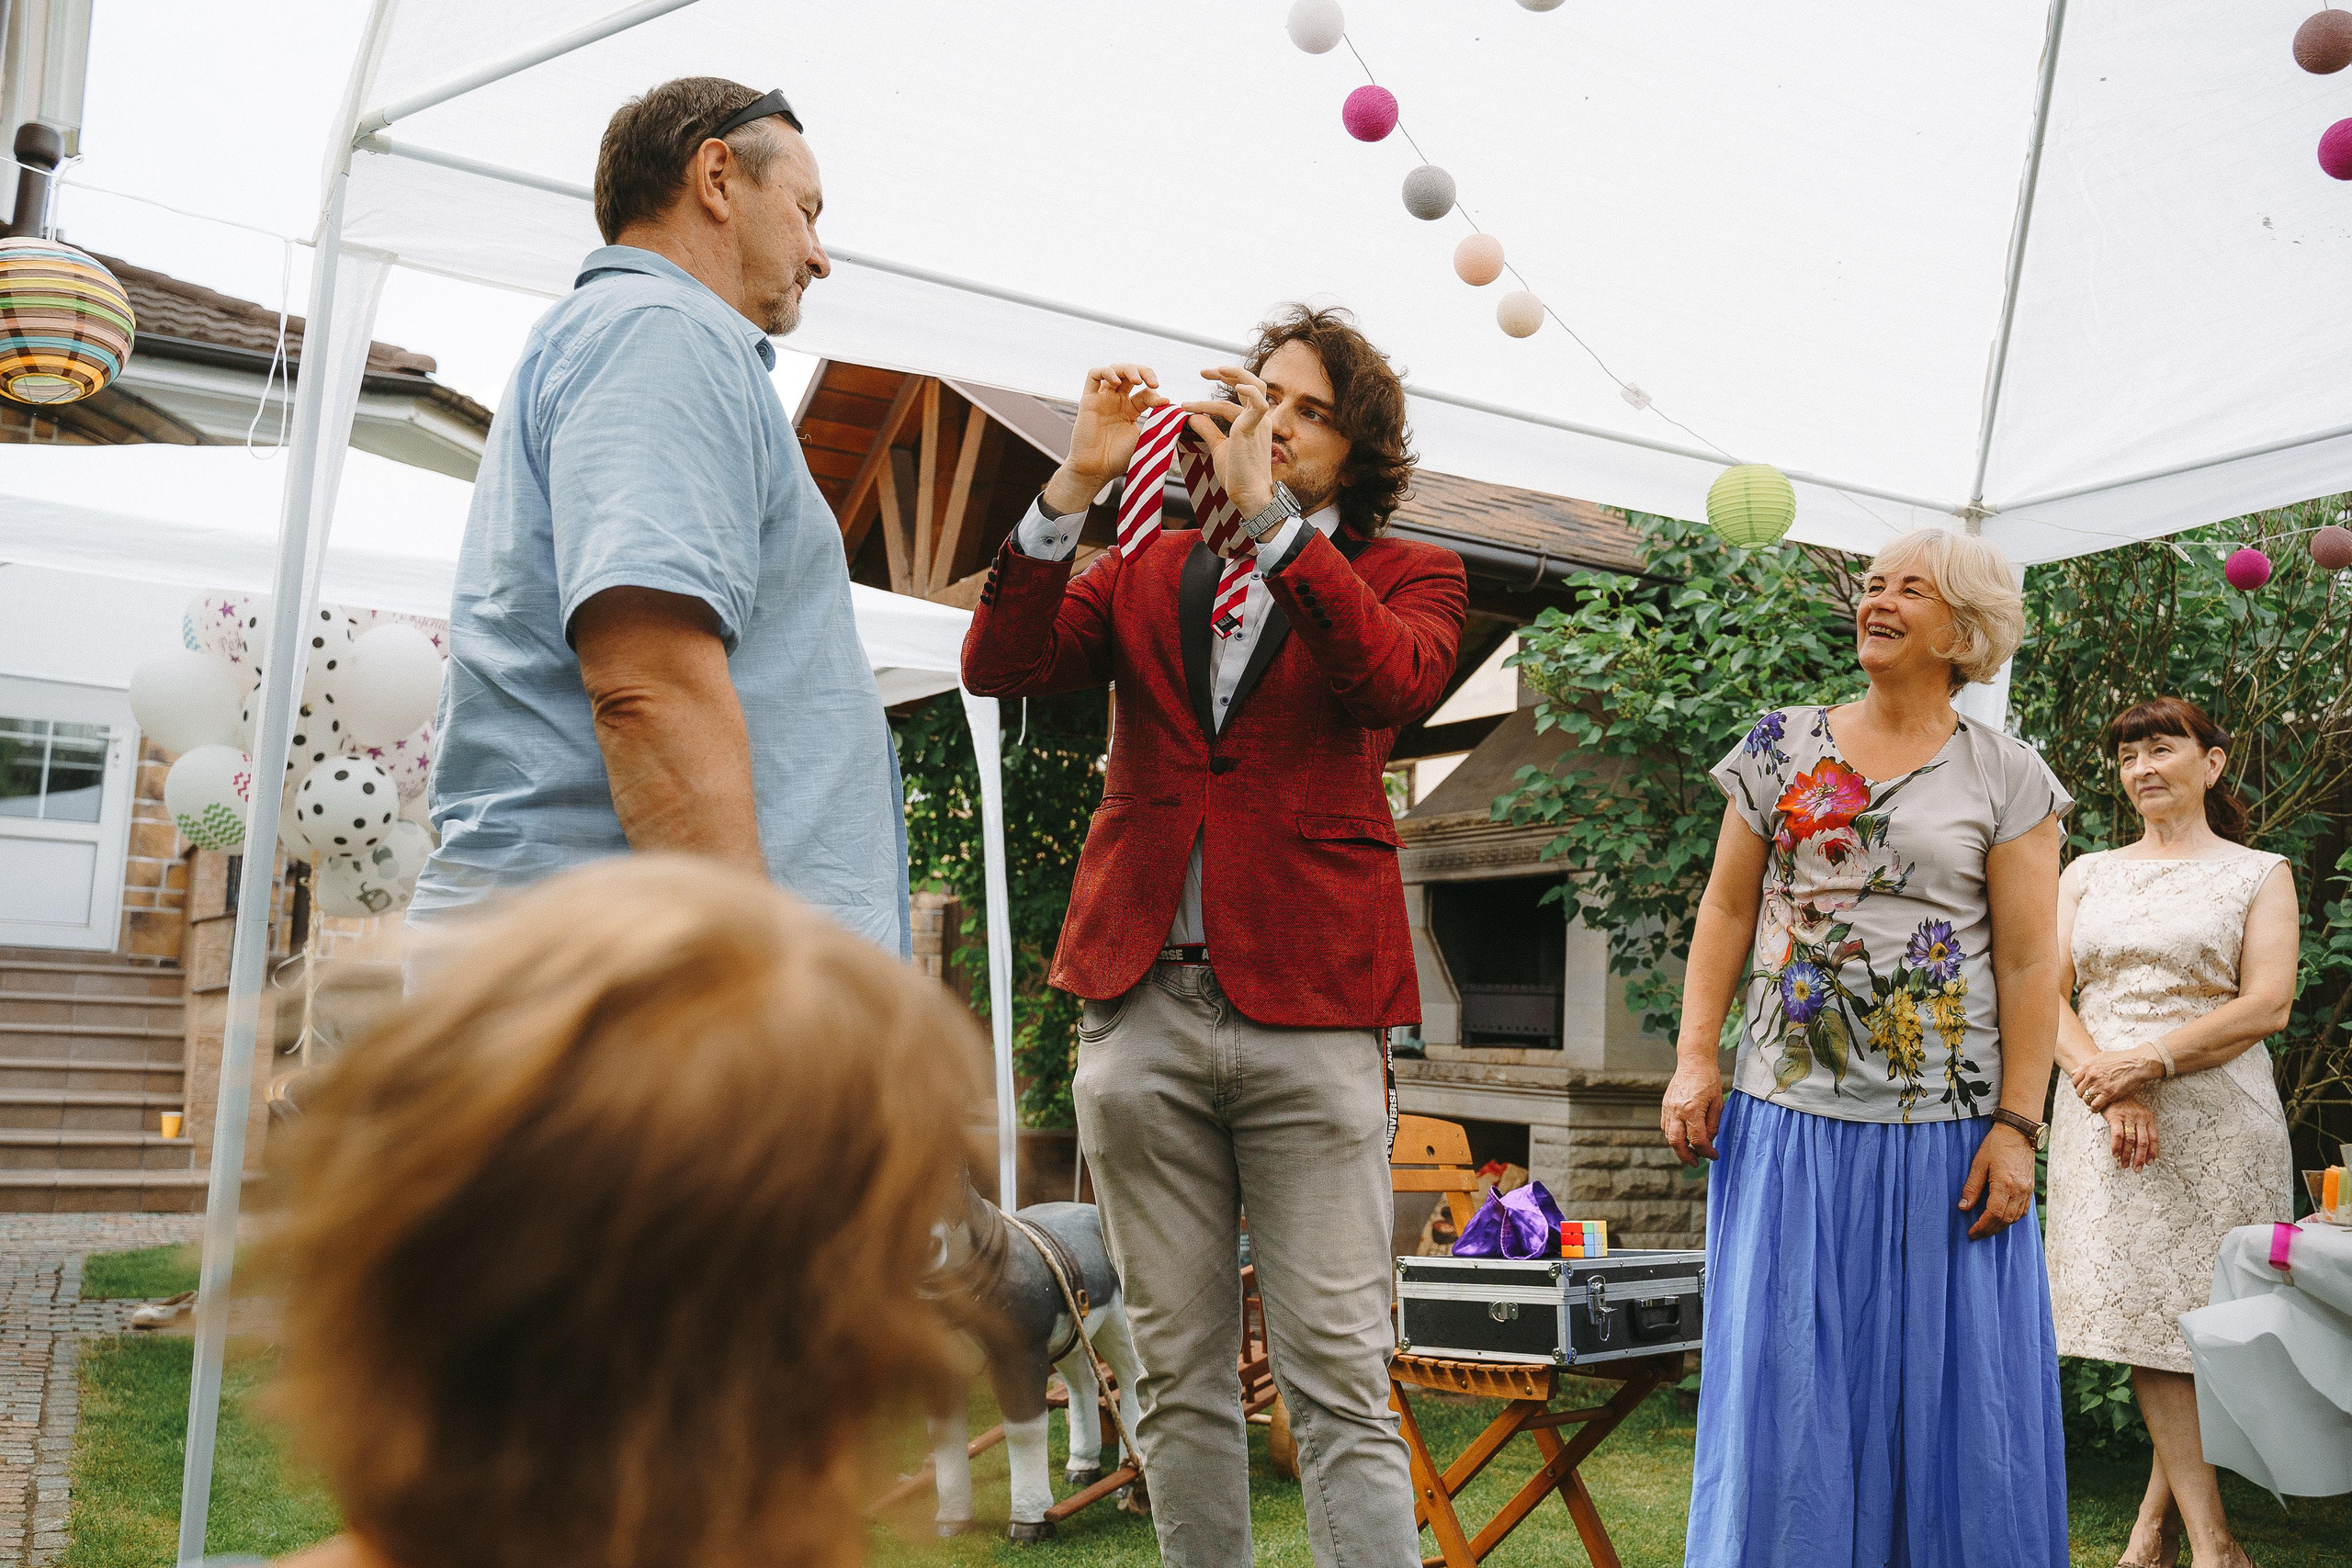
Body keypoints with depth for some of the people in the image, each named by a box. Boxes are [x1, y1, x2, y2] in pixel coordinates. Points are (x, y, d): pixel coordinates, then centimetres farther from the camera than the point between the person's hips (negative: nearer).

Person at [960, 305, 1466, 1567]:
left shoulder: (1408, 577, 10)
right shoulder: (1146, 574, 18)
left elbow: (1394, 679, -13)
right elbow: (1000, 667, 2)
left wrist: (1268, 512, -16)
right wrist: (1076, 484, -4)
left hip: (1309, 1013, -3)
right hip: (1140, 1006, 3)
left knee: (1338, 1383, -5)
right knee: (1180, 1372, 10)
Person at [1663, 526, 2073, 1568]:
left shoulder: (2007, 778, 2)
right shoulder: (1782, 749, 8)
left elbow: (2030, 963, -2)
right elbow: (1727, 910, 9)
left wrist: (2017, 1127, -8)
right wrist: (1695, 1060, 0)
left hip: (1946, 1131, -1)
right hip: (1789, 1120, 2)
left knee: (1948, 1386, 4)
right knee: (1784, 1377, 5)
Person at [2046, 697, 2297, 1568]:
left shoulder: (2258, 874, 7)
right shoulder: (2087, 874, 15)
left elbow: (2267, 1006, -5)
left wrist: (2151, 1059, -16)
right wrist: (2109, 1087, -11)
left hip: (2216, 1116, -2)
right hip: (2104, 1117, 2)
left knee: (2205, 1313, -4)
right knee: (2141, 1310, -5)